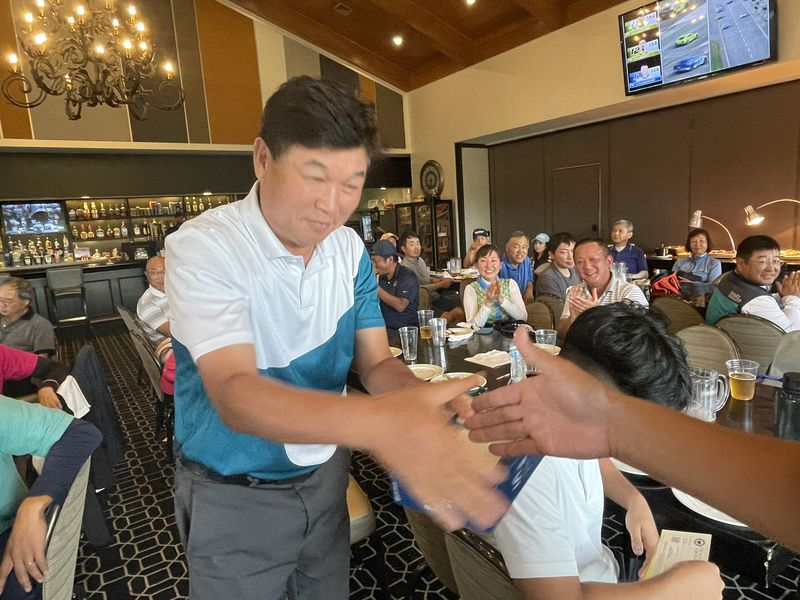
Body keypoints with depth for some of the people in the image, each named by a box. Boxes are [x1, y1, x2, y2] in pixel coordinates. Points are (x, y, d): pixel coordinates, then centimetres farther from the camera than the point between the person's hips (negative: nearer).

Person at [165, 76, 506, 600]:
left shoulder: (350, 250, -6)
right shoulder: (203, 248, -23)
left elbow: (376, 363, -7)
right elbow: (233, 393, -34)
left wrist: (426, 398, -30)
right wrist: (378, 422, -51)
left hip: (324, 473, 5)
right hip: (235, 495, -4)